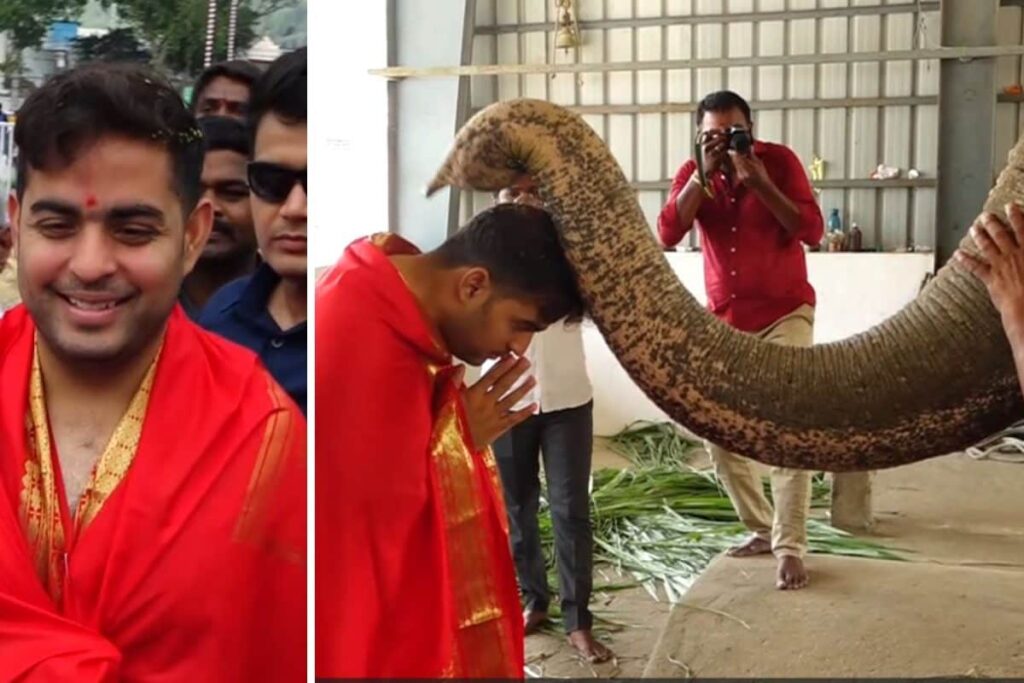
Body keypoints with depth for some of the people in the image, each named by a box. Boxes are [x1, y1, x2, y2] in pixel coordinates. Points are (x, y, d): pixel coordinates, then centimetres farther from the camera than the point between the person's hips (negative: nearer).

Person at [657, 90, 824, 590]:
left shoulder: (779, 160, -8)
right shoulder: (692, 173, -1)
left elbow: (812, 231, -16)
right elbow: (667, 236, -16)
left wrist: (759, 183, -24)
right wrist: (704, 173, -20)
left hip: (785, 314, -4)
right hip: (724, 320, 4)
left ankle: (790, 548, -9)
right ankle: (761, 529, 23)